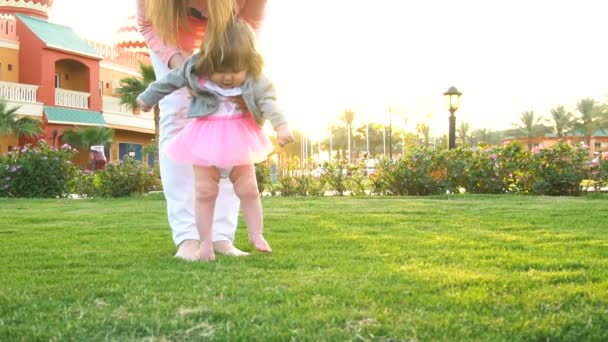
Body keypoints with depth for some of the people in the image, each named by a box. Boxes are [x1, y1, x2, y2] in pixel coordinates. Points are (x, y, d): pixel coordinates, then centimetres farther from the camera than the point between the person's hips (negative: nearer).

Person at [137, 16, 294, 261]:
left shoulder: (254, 80, -14)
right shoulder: (194, 70, -12)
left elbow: (268, 101, -21)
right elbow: (170, 81, 3)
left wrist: (281, 126, -38)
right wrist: (148, 98, 18)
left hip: (238, 140, 0)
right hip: (206, 139, 0)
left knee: (248, 189, 4)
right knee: (205, 192, 1)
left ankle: (256, 235, 18)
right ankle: (205, 242, 10)